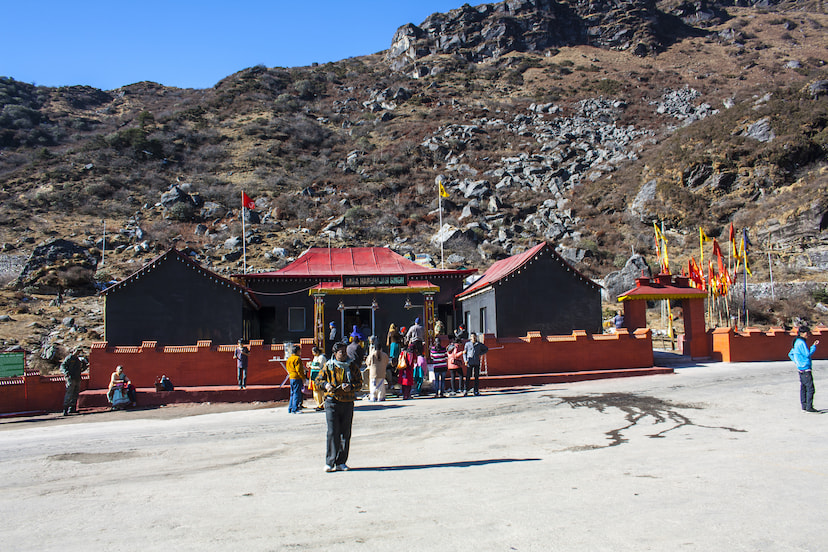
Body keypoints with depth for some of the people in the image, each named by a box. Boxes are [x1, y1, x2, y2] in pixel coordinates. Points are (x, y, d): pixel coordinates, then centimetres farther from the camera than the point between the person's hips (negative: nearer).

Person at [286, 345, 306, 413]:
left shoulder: (289, 359, 16)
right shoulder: (297, 359, -13)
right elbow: (299, 370, -17)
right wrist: (303, 378, -11)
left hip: (291, 378, 9)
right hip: (297, 378, -9)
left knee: (292, 393, 15)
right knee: (297, 393, -6)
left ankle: (290, 408, 19)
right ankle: (295, 409, -6)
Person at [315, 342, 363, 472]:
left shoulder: (352, 366, 7)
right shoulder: (328, 366, 3)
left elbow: (359, 382, 10)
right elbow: (318, 380, 11)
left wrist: (351, 387, -10)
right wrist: (325, 384, -10)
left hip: (348, 403, 2)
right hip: (332, 402, -2)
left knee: (345, 434, 5)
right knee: (332, 433, -8)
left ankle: (341, 462, 14)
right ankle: (330, 462, 0)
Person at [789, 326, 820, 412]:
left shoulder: (797, 342, 15)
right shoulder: (801, 343, -15)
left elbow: (790, 354, 21)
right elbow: (808, 354, -17)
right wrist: (814, 346, -10)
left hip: (801, 368, 10)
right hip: (805, 368, -10)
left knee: (803, 388, 12)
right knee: (810, 388, -8)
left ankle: (804, 406, 16)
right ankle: (809, 407, -7)